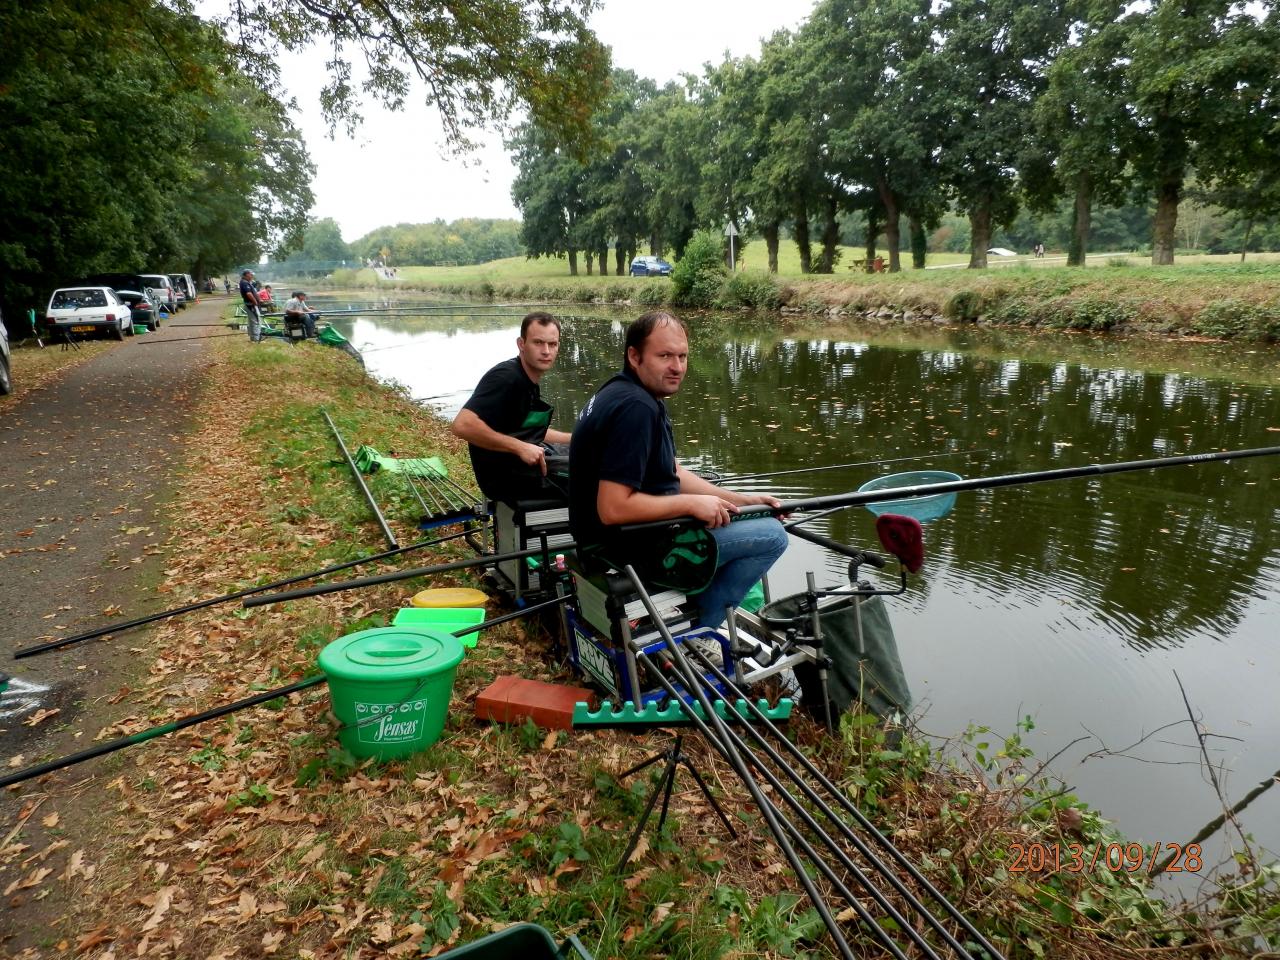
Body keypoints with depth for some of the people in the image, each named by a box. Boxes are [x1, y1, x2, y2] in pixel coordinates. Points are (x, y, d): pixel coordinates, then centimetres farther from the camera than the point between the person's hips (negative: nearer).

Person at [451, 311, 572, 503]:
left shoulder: (529, 381, 10)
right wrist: (520, 447, -28)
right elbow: (462, 425, -29)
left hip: (529, 460, 10)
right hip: (505, 474, -10)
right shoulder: (505, 377, -18)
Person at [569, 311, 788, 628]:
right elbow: (613, 509, -31)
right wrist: (691, 503, -20)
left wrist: (740, 500, 5)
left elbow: (671, 473, 13)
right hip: (633, 546, -10)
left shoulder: (623, 392, 8)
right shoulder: (635, 408, -25)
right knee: (771, 534, -6)